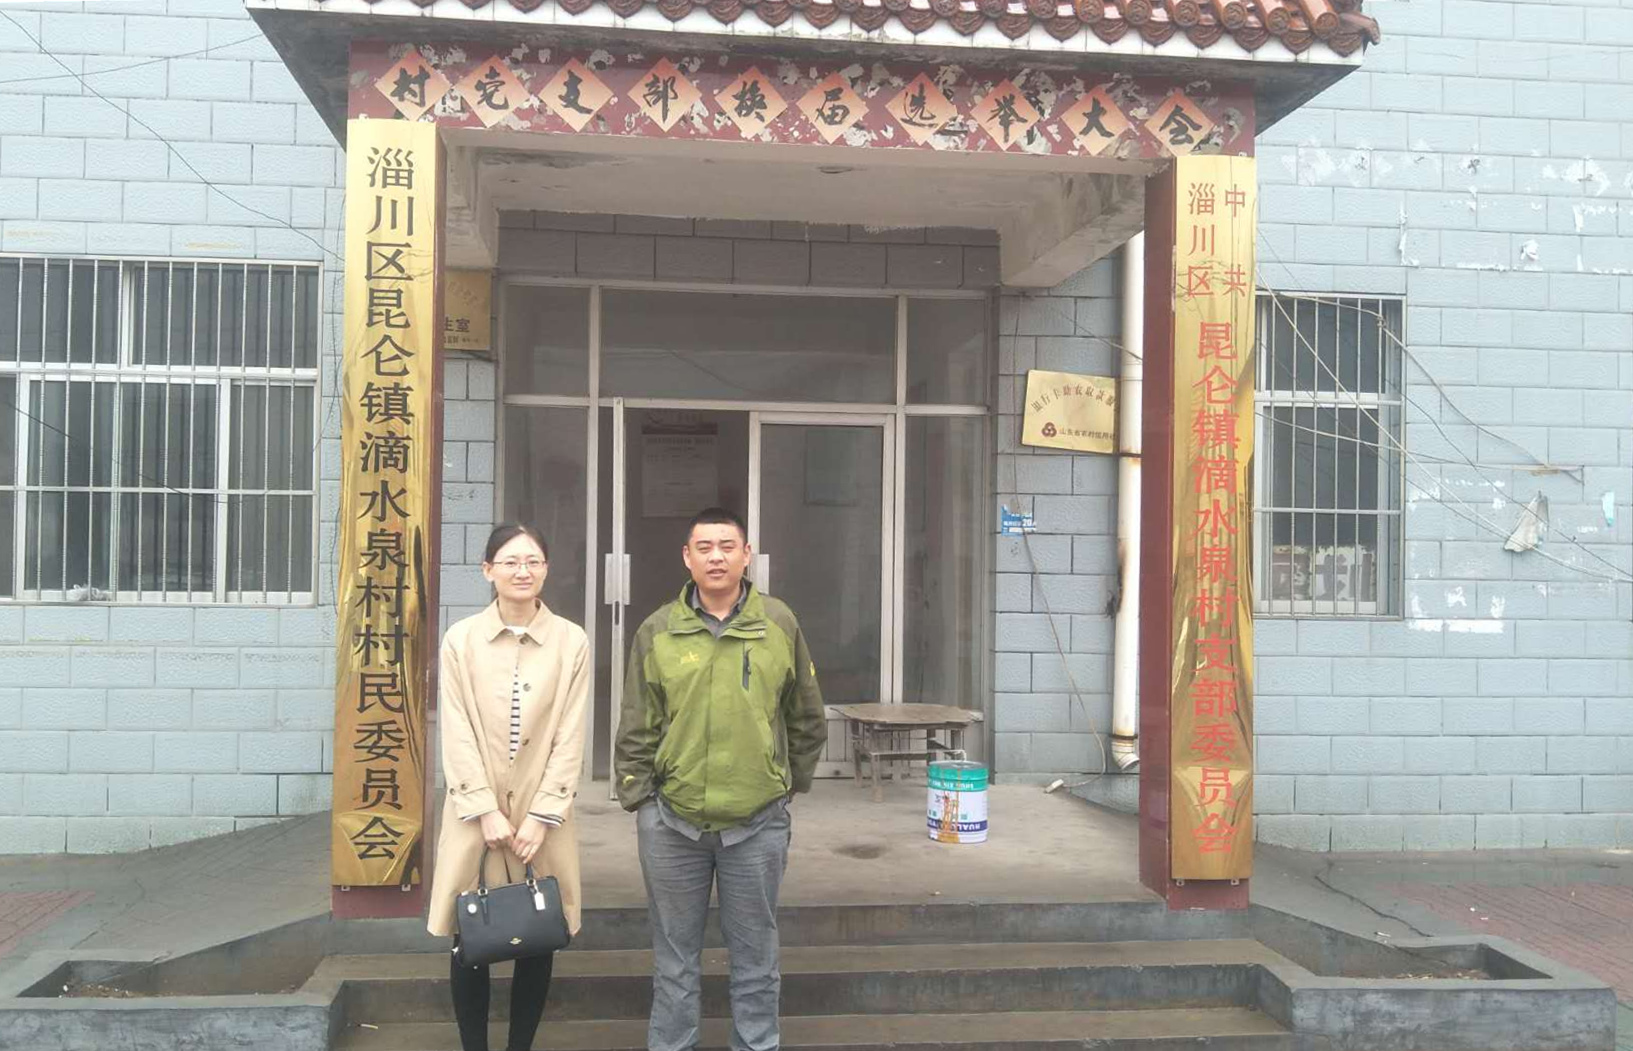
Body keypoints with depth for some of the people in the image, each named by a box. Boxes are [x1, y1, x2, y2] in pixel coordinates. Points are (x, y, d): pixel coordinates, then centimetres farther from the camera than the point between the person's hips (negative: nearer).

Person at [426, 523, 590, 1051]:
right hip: (475, 810, 0)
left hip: (543, 813, 0)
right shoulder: (460, 639, 0)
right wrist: (486, 810, -10)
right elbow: (457, 734, -3)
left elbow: (570, 737, -2)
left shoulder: (571, 641, -1)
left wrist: (541, 815, -8)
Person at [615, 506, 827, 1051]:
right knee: (675, 958, 14)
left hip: (758, 823, 0)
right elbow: (636, 729, 4)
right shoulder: (657, 632, 0)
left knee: (755, 957, 13)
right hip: (671, 822, 1)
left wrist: (786, 784, 9)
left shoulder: (780, 624, -1)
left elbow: (807, 722, 8)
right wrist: (638, 799, 1)